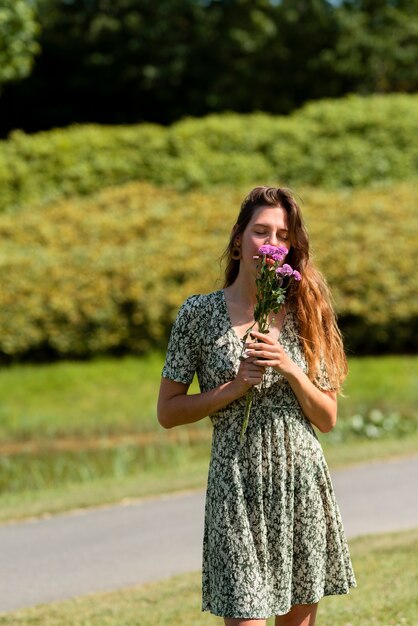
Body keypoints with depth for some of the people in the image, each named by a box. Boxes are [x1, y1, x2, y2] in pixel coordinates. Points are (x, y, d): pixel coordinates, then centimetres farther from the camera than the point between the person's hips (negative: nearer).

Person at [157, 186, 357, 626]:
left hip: (303, 482, 3)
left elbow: (327, 419, 7)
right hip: (238, 486, -3)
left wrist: (291, 371, -9)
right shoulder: (199, 313, -3)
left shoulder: (304, 314, 6)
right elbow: (167, 412, -1)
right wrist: (234, 388, -13)